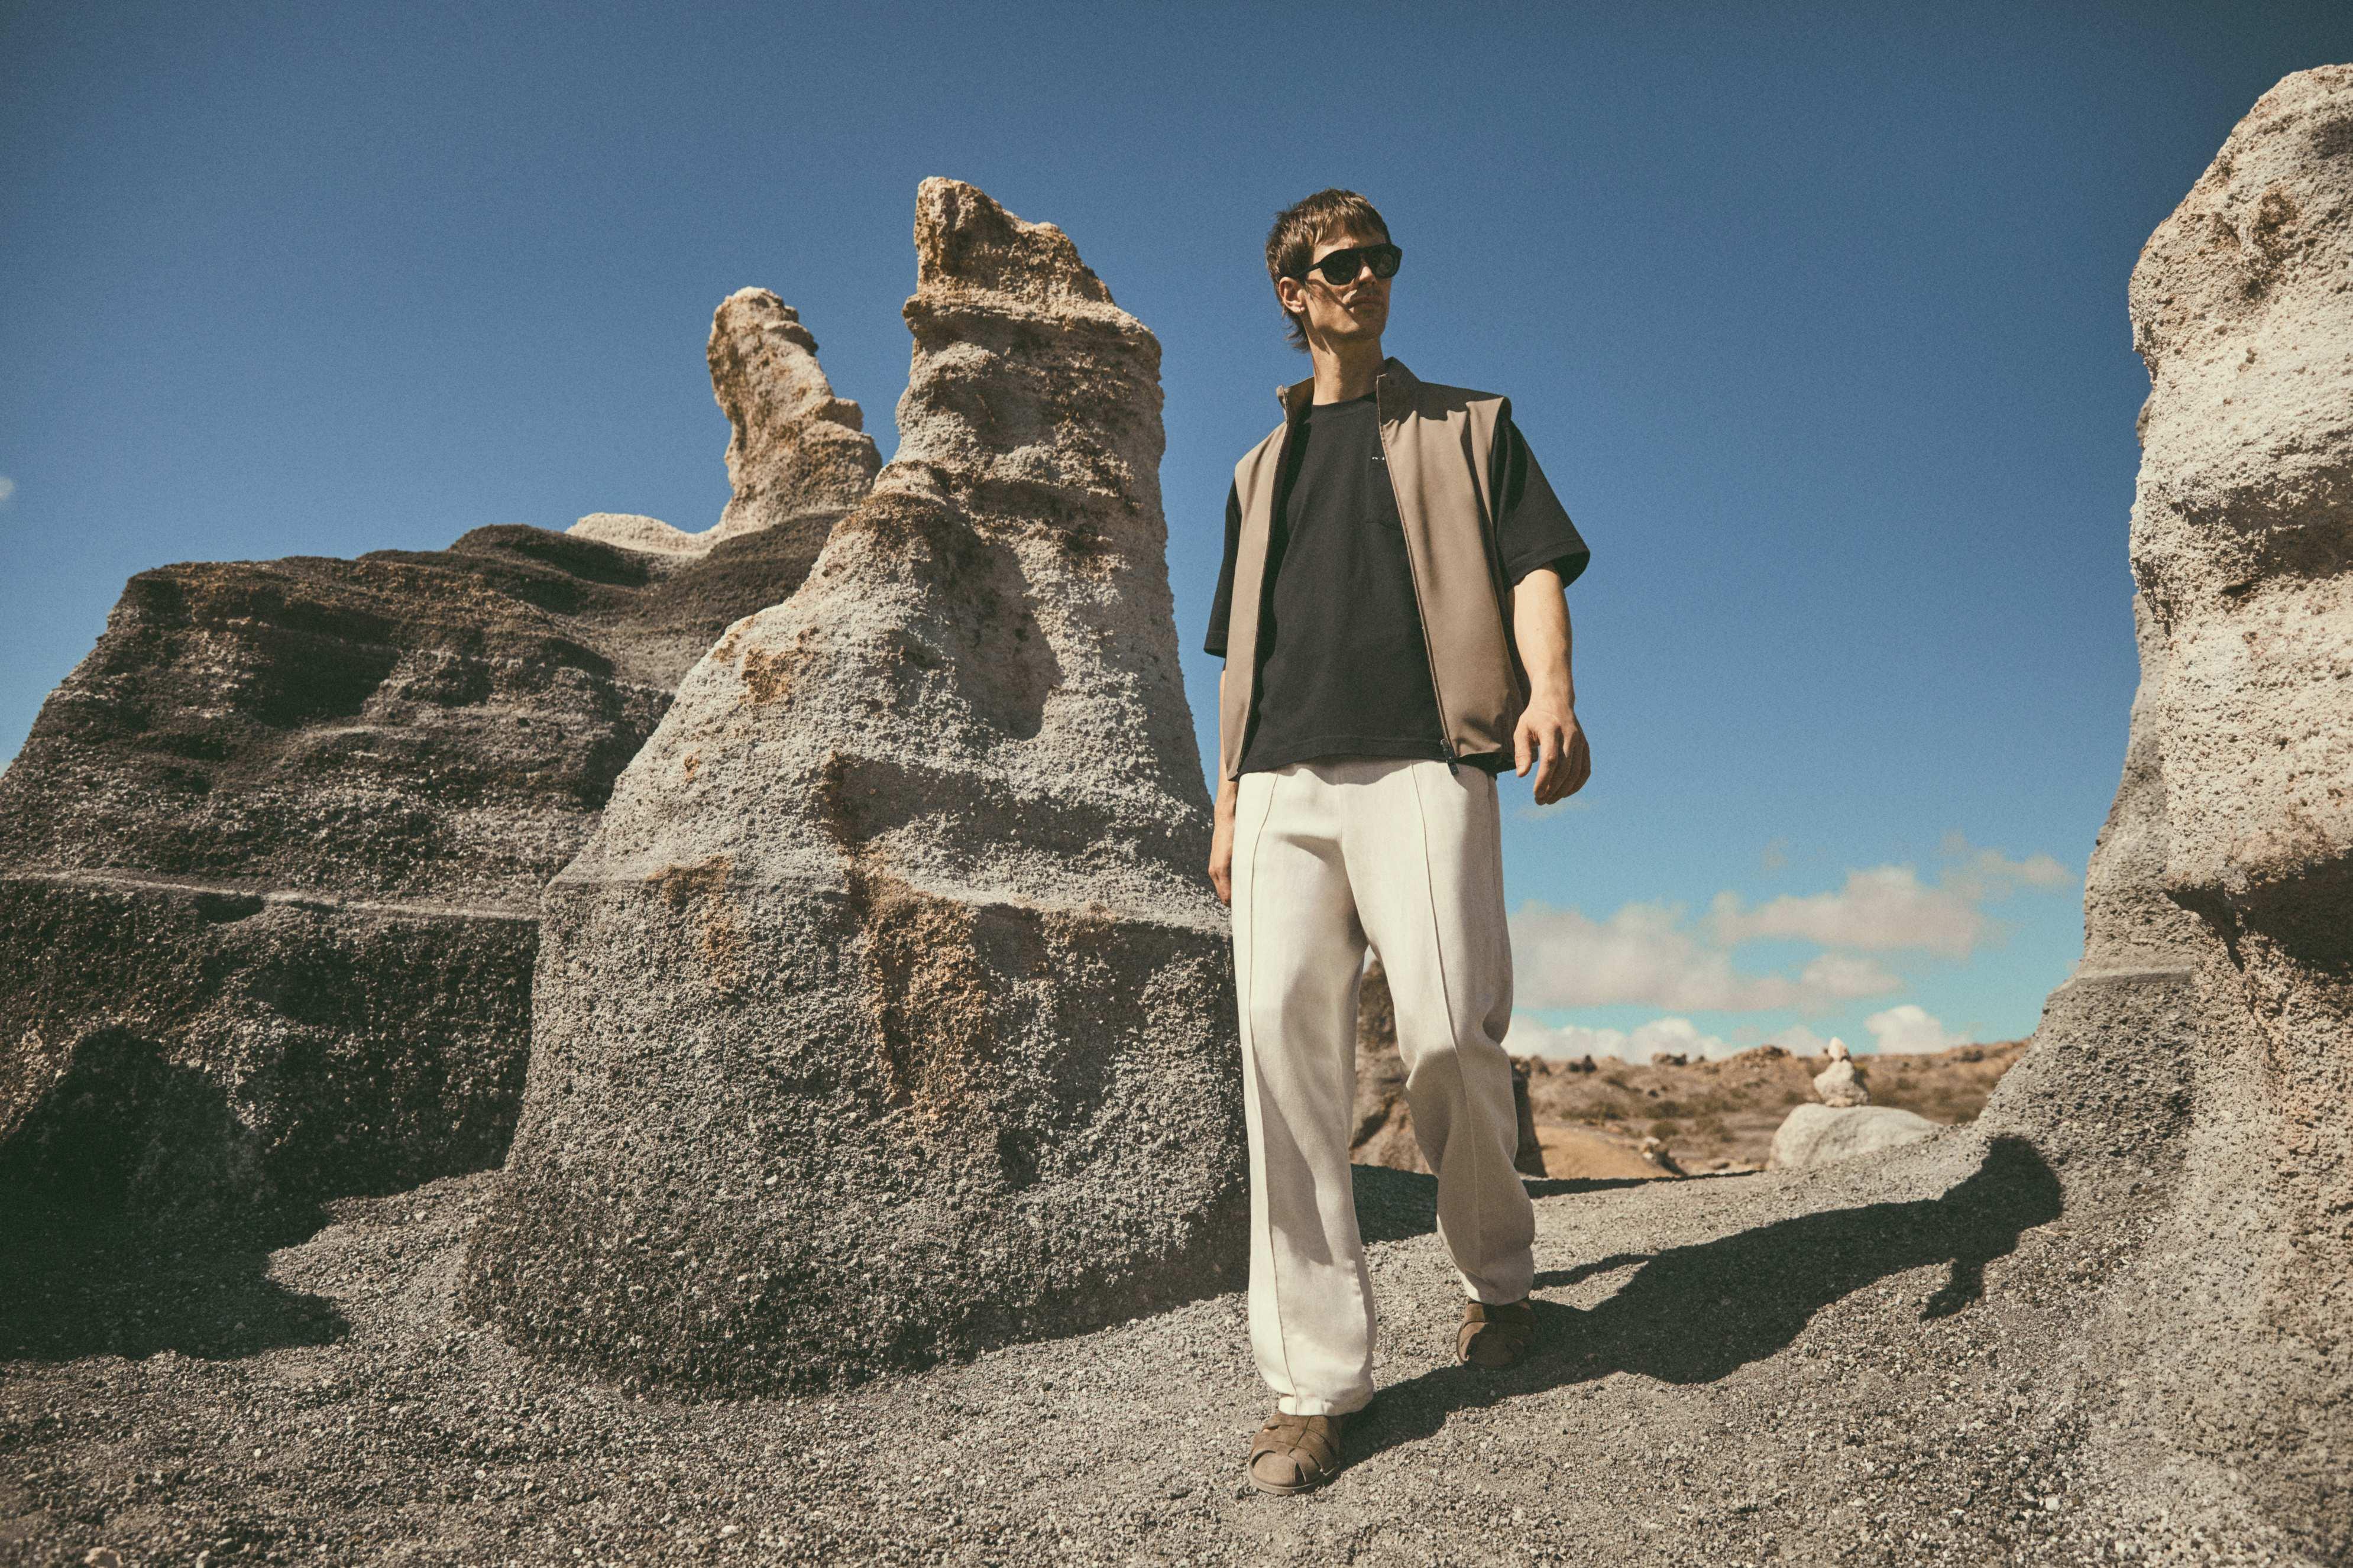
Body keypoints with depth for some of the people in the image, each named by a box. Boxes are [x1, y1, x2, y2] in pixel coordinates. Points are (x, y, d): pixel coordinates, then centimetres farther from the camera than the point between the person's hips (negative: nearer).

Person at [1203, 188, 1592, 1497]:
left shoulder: (1467, 425, 20)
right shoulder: (1262, 470, 29)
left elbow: (1533, 569, 6)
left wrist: (1551, 689, -15)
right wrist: (1227, 803, 17)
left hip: (1422, 762, -3)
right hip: (1284, 779, 3)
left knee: (1449, 1028, -16)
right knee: (1285, 1037, -10)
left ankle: (1500, 1274, 14)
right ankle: (1317, 1379, -4)